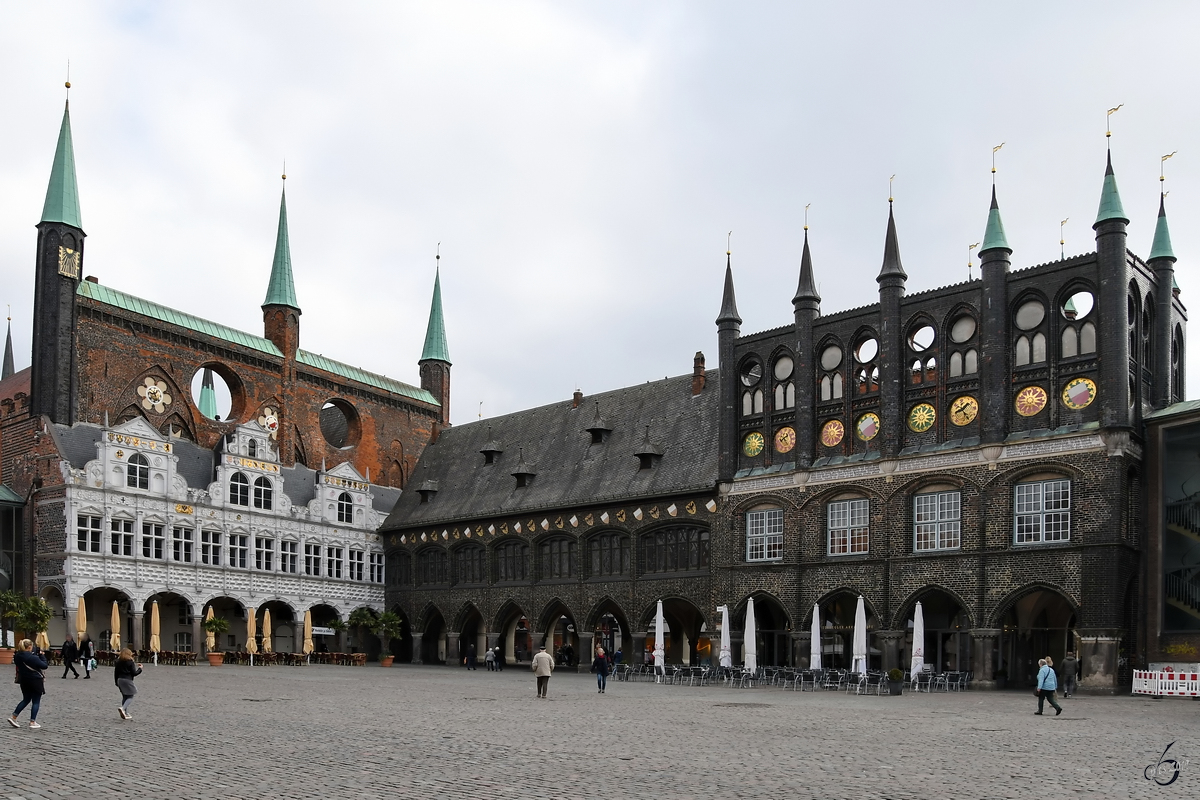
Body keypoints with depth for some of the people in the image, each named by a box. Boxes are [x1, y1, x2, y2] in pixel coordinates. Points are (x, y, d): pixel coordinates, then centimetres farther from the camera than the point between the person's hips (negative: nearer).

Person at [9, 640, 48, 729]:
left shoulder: (17, 656, -3)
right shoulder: (32, 657, -22)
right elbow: (45, 666, -17)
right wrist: (41, 656, -6)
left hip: (24, 681, 7)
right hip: (35, 681, -7)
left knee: (26, 700, 21)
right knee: (36, 701, 6)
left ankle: (13, 717, 14)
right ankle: (32, 722, 6)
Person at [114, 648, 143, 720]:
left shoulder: (118, 661, 7)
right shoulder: (130, 662, -9)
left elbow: (116, 672, 11)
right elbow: (134, 673, -10)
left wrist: (116, 682, 20)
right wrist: (140, 669, 8)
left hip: (120, 680, 6)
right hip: (127, 680, -6)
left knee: (125, 696, 16)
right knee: (130, 697, 0)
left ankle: (126, 713, 16)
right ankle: (123, 708, -25)